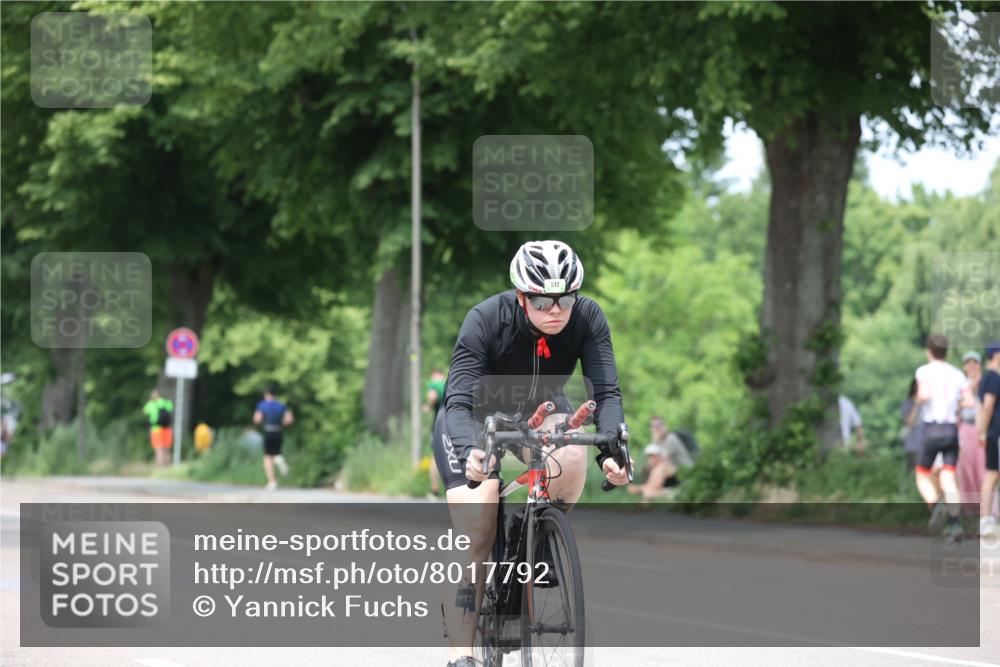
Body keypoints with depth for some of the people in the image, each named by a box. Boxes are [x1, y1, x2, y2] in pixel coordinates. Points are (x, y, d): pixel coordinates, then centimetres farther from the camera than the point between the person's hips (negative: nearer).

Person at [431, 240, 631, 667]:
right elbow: (458, 401, -36)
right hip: (476, 417, -2)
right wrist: (469, 452, -56)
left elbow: (606, 391, -28)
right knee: (474, 535, -18)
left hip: (541, 413, 2)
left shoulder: (587, 319, -24)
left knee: (571, 456, -33)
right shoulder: (486, 320, -32)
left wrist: (612, 449, -47)